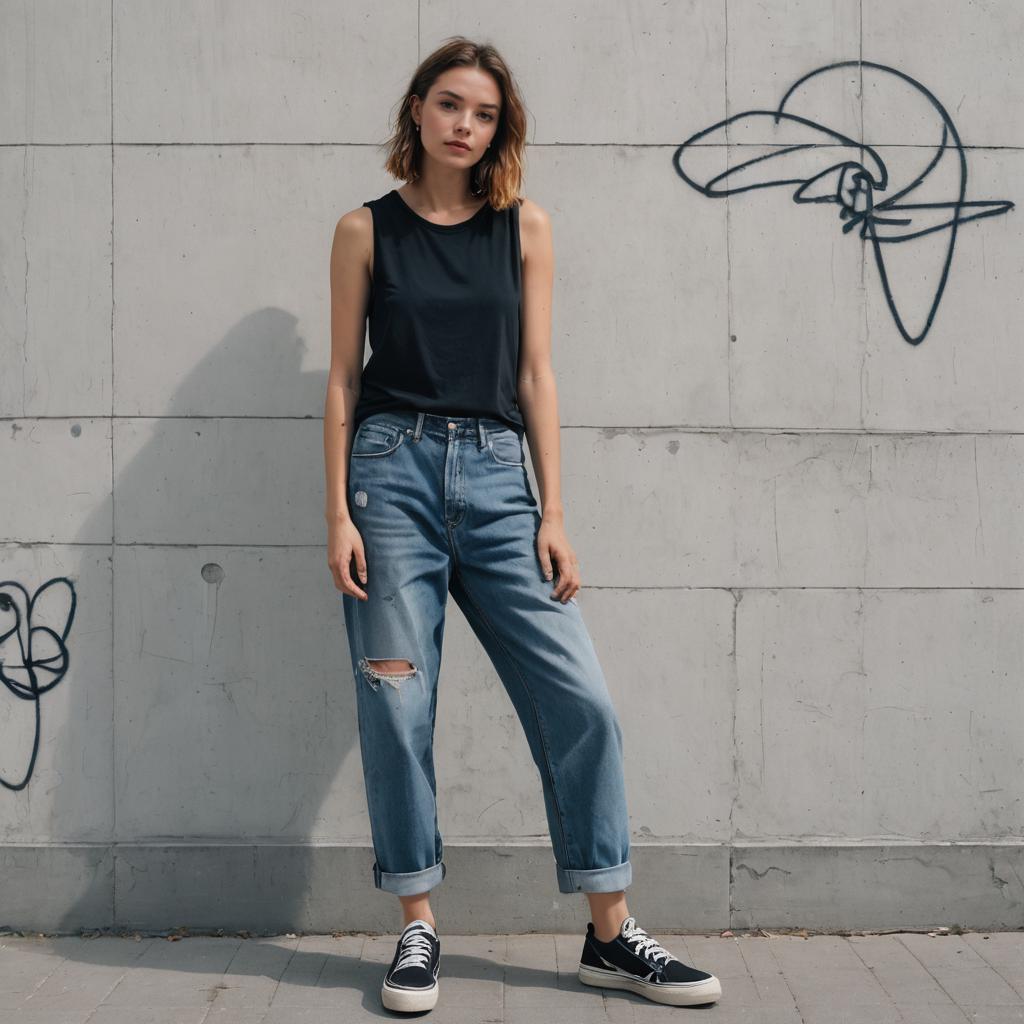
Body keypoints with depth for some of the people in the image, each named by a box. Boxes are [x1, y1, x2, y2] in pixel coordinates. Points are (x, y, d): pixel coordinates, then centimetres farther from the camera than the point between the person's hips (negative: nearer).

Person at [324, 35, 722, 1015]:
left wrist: (554, 515, 1)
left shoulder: (525, 227, 9)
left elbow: (535, 374, 7)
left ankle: (610, 934, 8)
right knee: (397, 708, 0)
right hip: (393, 469, -1)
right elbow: (343, 376, 5)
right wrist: (338, 513, -3)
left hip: (497, 476, 1)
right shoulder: (367, 229, 7)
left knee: (581, 703, -4)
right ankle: (417, 927, 15)